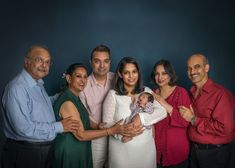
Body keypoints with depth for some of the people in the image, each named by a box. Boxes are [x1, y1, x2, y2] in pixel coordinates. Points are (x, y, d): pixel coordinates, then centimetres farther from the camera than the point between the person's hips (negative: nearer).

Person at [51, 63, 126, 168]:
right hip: (69, 151, -9)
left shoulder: (75, 98, 6)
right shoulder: (67, 102, -23)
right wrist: (111, 130, -22)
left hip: (79, 150, 9)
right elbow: (81, 135, -24)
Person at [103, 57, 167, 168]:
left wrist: (141, 118, -20)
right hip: (122, 150, -2)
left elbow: (162, 111, -7)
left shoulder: (147, 91, 5)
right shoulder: (113, 94, -2)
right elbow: (107, 123, -4)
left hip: (146, 148, 2)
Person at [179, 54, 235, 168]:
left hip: (214, 153, -6)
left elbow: (225, 128, -27)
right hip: (194, 149, 7)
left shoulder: (220, 94, -20)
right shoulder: (192, 93, 5)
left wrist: (193, 119, -20)